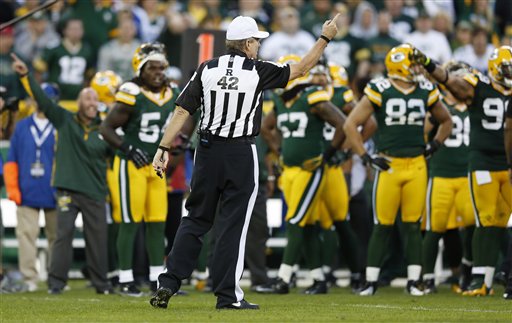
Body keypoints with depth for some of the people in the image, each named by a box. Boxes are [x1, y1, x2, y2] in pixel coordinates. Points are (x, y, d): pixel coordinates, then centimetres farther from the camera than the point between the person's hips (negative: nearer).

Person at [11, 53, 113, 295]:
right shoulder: (64, 121, 4)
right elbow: (42, 100, -2)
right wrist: (25, 75, -10)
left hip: (95, 193, 2)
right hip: (67, 189, -2)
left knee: (97, 238, 4)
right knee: (64, 234, -8)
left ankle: (101, 282, 14)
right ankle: (56, 281, -6)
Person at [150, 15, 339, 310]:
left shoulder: (207, 70, 1)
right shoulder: (258, 71, -6)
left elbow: (182, 111, -2)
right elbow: (301, 69, 5)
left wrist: (164, 148, 0)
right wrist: (326, 38, 15)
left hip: (207, 151, 3)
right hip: (241, 153, -3)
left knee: (196, 219, 10)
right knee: (233, 224, 1)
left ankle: (168, 285, 2)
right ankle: (228, 295, 1)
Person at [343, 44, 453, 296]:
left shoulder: (426, 92, 7)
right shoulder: (379, 91, -6)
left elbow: (446, 121, 24)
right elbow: (350, 125, -5)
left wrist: (433, 146, 12)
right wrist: (366, 157, -7)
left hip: (416, 166, 3)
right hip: (388, 165, -3)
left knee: (412, 225, 4)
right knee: (383, 226, 0)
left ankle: (413, 281, 8)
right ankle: (370, 282, 7)